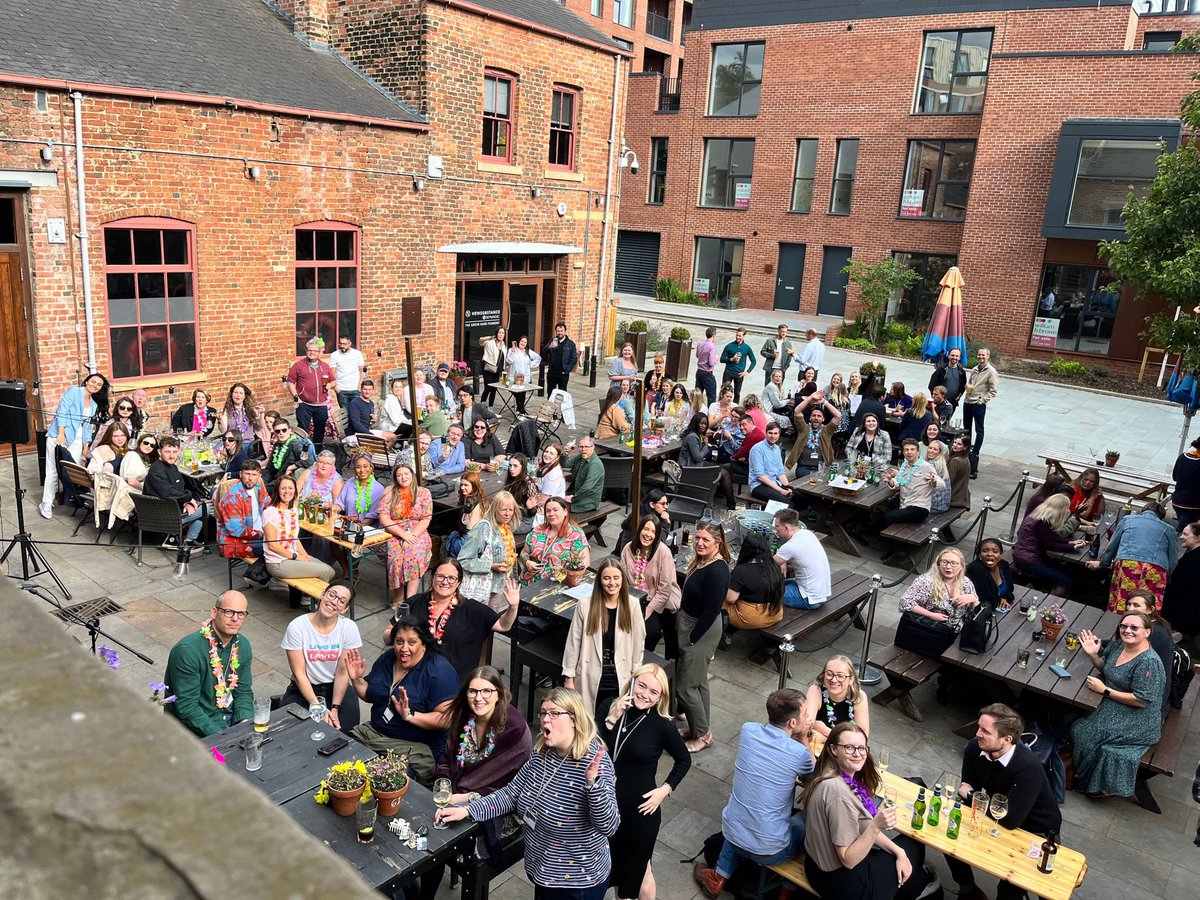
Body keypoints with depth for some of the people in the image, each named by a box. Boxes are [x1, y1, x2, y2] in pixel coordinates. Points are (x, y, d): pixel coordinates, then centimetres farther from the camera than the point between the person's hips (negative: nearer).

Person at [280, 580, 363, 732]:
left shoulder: (349, 627, -10)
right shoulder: (297, 627, -15)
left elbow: (343, 672, -9)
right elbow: (299, 674, -14)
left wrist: (334, 709, -17)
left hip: (336, 687, 2)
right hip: (303, 689, -1)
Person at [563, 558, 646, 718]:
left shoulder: (632, 605, -5)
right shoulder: (585, 605, -9)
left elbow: (638, 642, 2)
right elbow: (573, 643, -2)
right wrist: (569, 678, 0)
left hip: (620, 679, 1)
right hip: (590, 678, -1)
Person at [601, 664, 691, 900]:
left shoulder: (661, 726, -15)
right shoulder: (611, 708, -8)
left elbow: (684, 760, -1)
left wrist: (665, 789, -10)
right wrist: (612, 719, -24)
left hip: (640, 809, -3)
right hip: (606, 802, 4)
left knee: (638, 866, 16)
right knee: (613, 861, 23)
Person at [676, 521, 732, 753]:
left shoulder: (717, 571, -26)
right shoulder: (701, 560, 1)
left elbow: (711, 611, -24)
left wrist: (691, 639, -17)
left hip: (702, 630, -9)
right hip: (689, 624, 9)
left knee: (686, 686, 1)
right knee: (698, 681, 20)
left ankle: (702, 735, 17)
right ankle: (700, 727, 34)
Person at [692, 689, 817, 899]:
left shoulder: (748, 731, -8)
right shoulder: (799, 752, -18)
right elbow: (812, 772, 6)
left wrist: (797, 735, 4)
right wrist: (803, 737, 4)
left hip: (732, 834, 4)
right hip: (770, 852, -3)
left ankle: (718, 878, 36)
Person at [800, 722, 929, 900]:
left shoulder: (846, 777, -5)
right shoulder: (838, 791, -33)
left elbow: (863, 827, 6)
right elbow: (848, 860, -27)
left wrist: (898, 851, -2)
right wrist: (877, 826, -35)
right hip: (841, 880, -8)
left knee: (909, 846, 23)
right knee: (914, 846, 14)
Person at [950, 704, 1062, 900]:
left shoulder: (1028, 768, -36)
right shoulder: (975, 748, -17)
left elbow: (1009, 820, -35)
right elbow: (968, 788, -2)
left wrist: (971, 796, -22)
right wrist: (968, 794, -25)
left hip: (1036, 830, -6)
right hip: (997, 815, 6)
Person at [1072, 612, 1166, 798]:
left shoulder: (1149, 662, -24)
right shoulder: (1118, 645, 0)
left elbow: (1142, 701, -24)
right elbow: (1105, 668, 18)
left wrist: (1104, 690, -21)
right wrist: (1092, 655, -2)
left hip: (1137, 722, -8)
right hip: (1113, 709, 8)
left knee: (1086, 733, -15)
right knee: (1076, 725, -6)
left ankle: (1099, 785, 11)